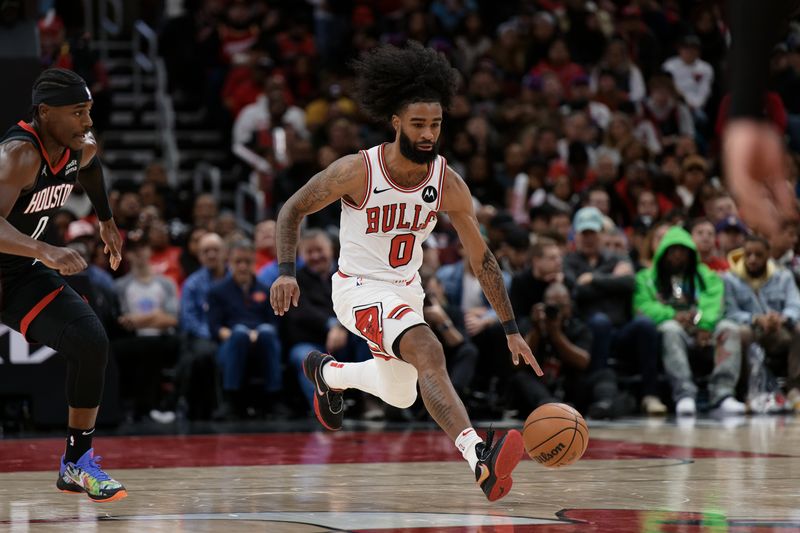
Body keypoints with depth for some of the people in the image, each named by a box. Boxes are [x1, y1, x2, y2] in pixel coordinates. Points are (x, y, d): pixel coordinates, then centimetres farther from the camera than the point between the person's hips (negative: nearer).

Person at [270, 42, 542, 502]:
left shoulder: (448, 185, -12)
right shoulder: (356, 171, -22)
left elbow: (482, 259, -4)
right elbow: (292, 210, -8)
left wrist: (512, 330, -5)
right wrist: (286, 271, -21)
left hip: (406, 289, 6)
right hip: (359, 288, -6)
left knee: (401, 395, 22)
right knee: (428, 351, -32)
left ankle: (327, 372, 53)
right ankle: (480, 458, -48)